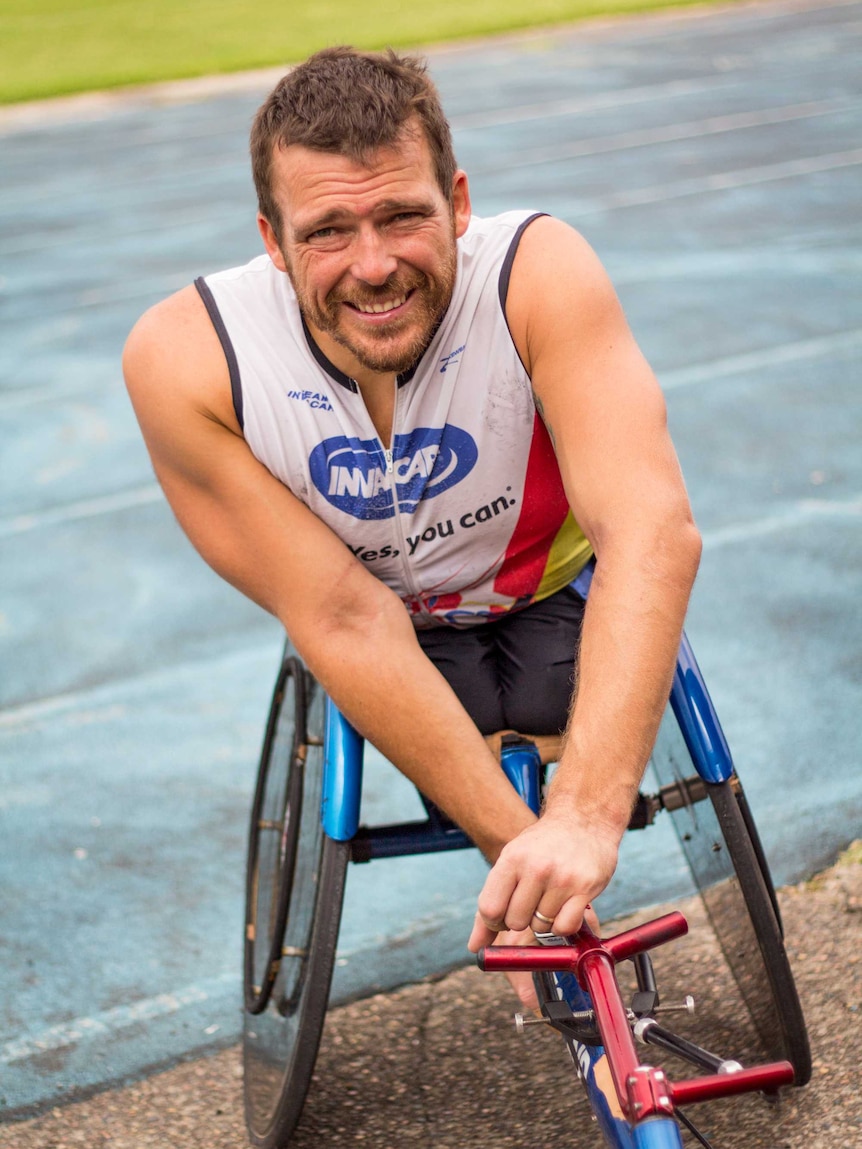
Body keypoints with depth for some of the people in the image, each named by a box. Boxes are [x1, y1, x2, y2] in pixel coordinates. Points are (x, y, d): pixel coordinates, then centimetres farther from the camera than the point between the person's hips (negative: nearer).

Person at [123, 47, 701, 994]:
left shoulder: (540, 272, -35)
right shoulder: (183, 359, -33)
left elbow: (655, 533, -45)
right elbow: (344, 621, -31)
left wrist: (582, 817, -57)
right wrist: (515, 845, -36)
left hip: (551, 591, 1)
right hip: (398, 620, 0)